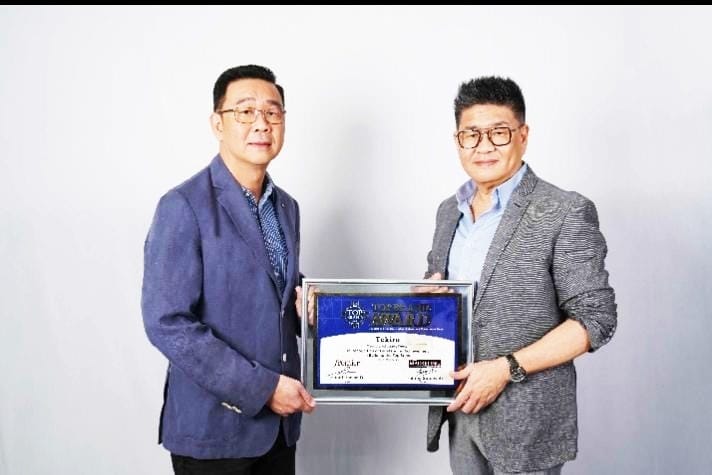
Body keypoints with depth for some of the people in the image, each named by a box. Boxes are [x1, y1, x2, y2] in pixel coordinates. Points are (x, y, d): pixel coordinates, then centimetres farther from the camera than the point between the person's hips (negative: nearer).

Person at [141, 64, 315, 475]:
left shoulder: (286, 207, 8)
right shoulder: (184, 207, -14)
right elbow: (167, 323, -19)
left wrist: (306, 307, -5)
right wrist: (262, 387, -19)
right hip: (214, 425, -6)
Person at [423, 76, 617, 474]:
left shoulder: (565, 213, -13)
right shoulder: (449, 211, 7)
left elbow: (596, 319, -13)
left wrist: (507, 368, -19)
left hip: (526, 418, -6)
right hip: (459, 407, 6)